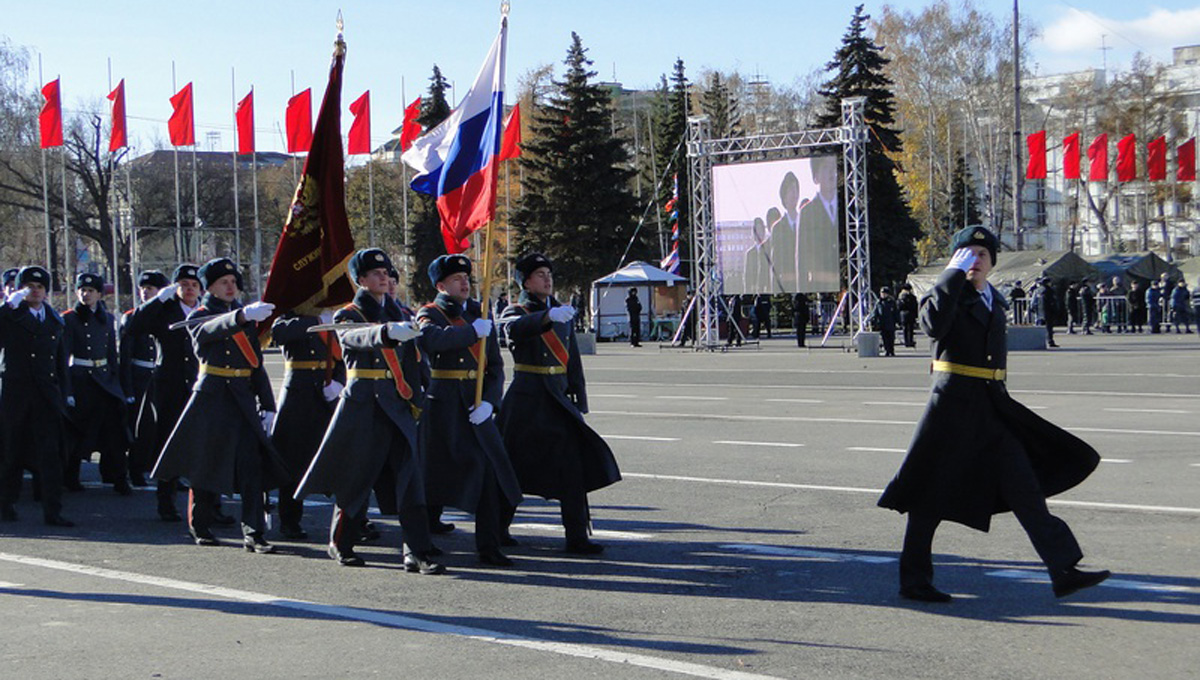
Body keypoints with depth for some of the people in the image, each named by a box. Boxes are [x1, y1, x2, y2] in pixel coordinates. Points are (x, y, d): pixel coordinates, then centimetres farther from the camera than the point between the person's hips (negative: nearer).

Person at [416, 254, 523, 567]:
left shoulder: (480, 314, 13)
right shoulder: (429, 314, -1)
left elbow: (496, 366, 10)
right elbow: (431, 339, -27)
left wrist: (489, 401, -6)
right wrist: (473, 331, -21)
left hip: (477, 407, 4)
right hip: (441, 406, -4)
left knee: (489, 472, -2)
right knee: (434, 473, 3)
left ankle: (489, 548, 4)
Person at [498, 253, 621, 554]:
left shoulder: (562, 312, 14)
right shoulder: (515, 313, -1)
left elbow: (573, 359, 15)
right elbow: (517, 328, -28)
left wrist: (579, 401, 9)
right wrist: (549, 317, -46)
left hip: (558, 398, 4)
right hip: (526, 398, -4)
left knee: (573, 466, -7)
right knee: (514, 468, 4)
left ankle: (577, 536, -5)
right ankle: (498, 531, 21)